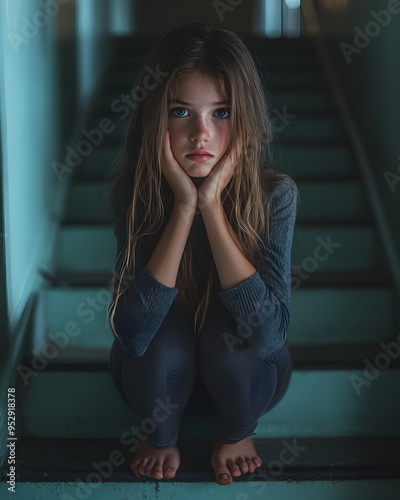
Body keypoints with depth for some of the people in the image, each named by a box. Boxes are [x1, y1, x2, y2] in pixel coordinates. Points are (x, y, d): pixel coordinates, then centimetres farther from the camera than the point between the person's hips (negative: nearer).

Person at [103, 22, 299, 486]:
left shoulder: (274, 193, -24)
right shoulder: (133, 191, -22)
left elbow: (268, 333, -34)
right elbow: (132, 333, -31)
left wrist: (212, 205, -37)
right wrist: (183, 207, -36)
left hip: (242, 374, 0)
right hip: (161, 374, 0)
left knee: (227, 330, -31)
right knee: (163, 345, -31)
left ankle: (236, 431, 4)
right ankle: (162, 433, 4)